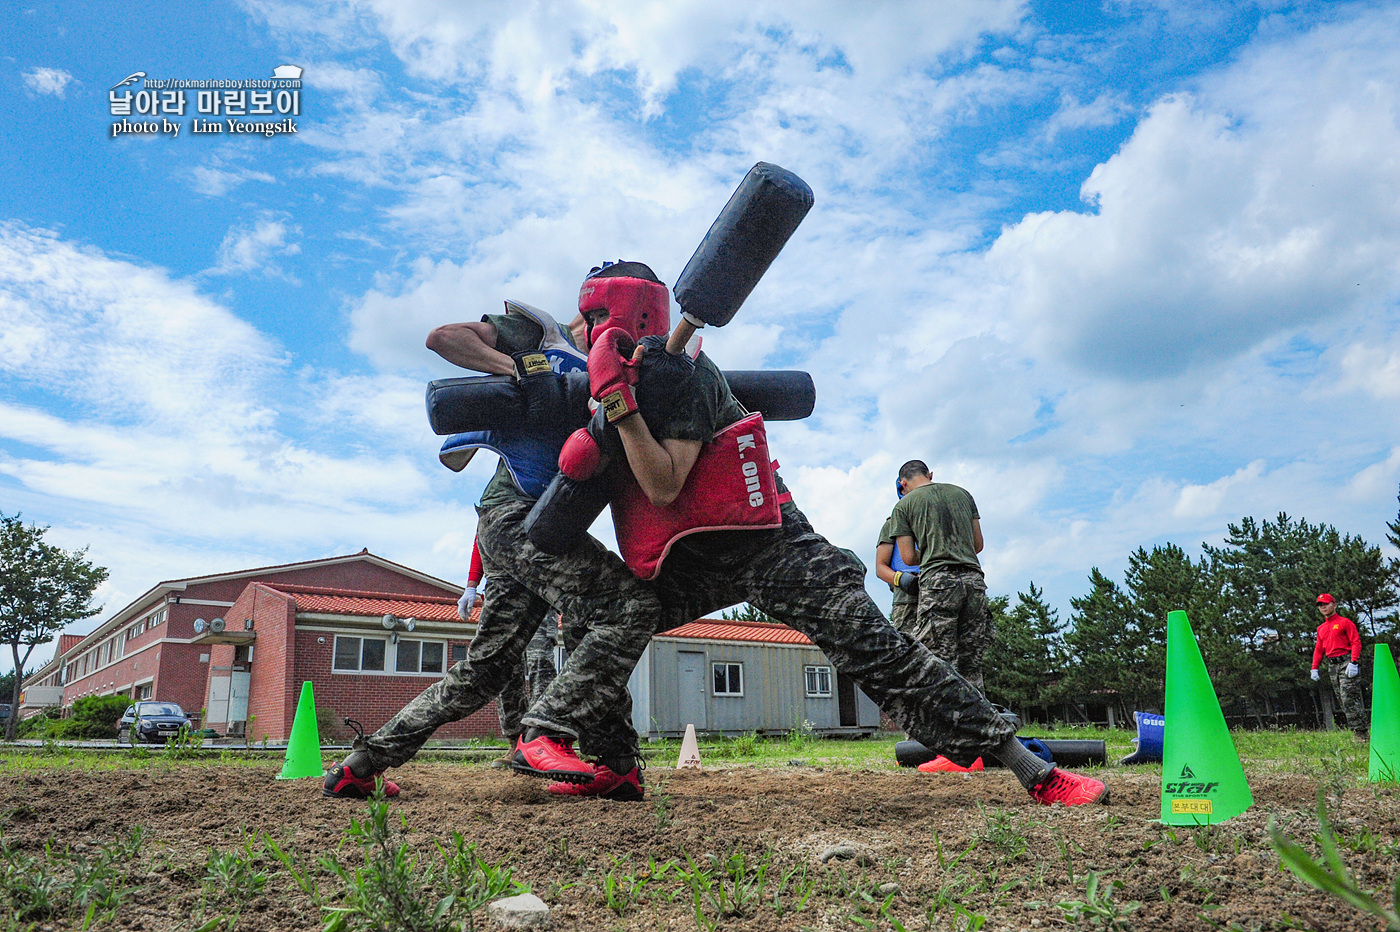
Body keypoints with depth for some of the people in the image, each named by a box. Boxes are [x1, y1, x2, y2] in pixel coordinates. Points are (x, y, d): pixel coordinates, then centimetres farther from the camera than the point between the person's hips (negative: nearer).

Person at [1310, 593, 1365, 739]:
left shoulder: (1345, 622, 1)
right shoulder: (1321, 628, 21)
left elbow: (1356, 642, -7)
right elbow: (1318, 649, 23)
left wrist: (1353, 663, -18)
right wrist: (1314, 668, 12)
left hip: (1346, 663, -7)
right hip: (1332, 667, 7)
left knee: (1349, 700, -15)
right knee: (1341, 701, 2)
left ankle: (1361, 732, -13)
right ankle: (1359, 731, 5)